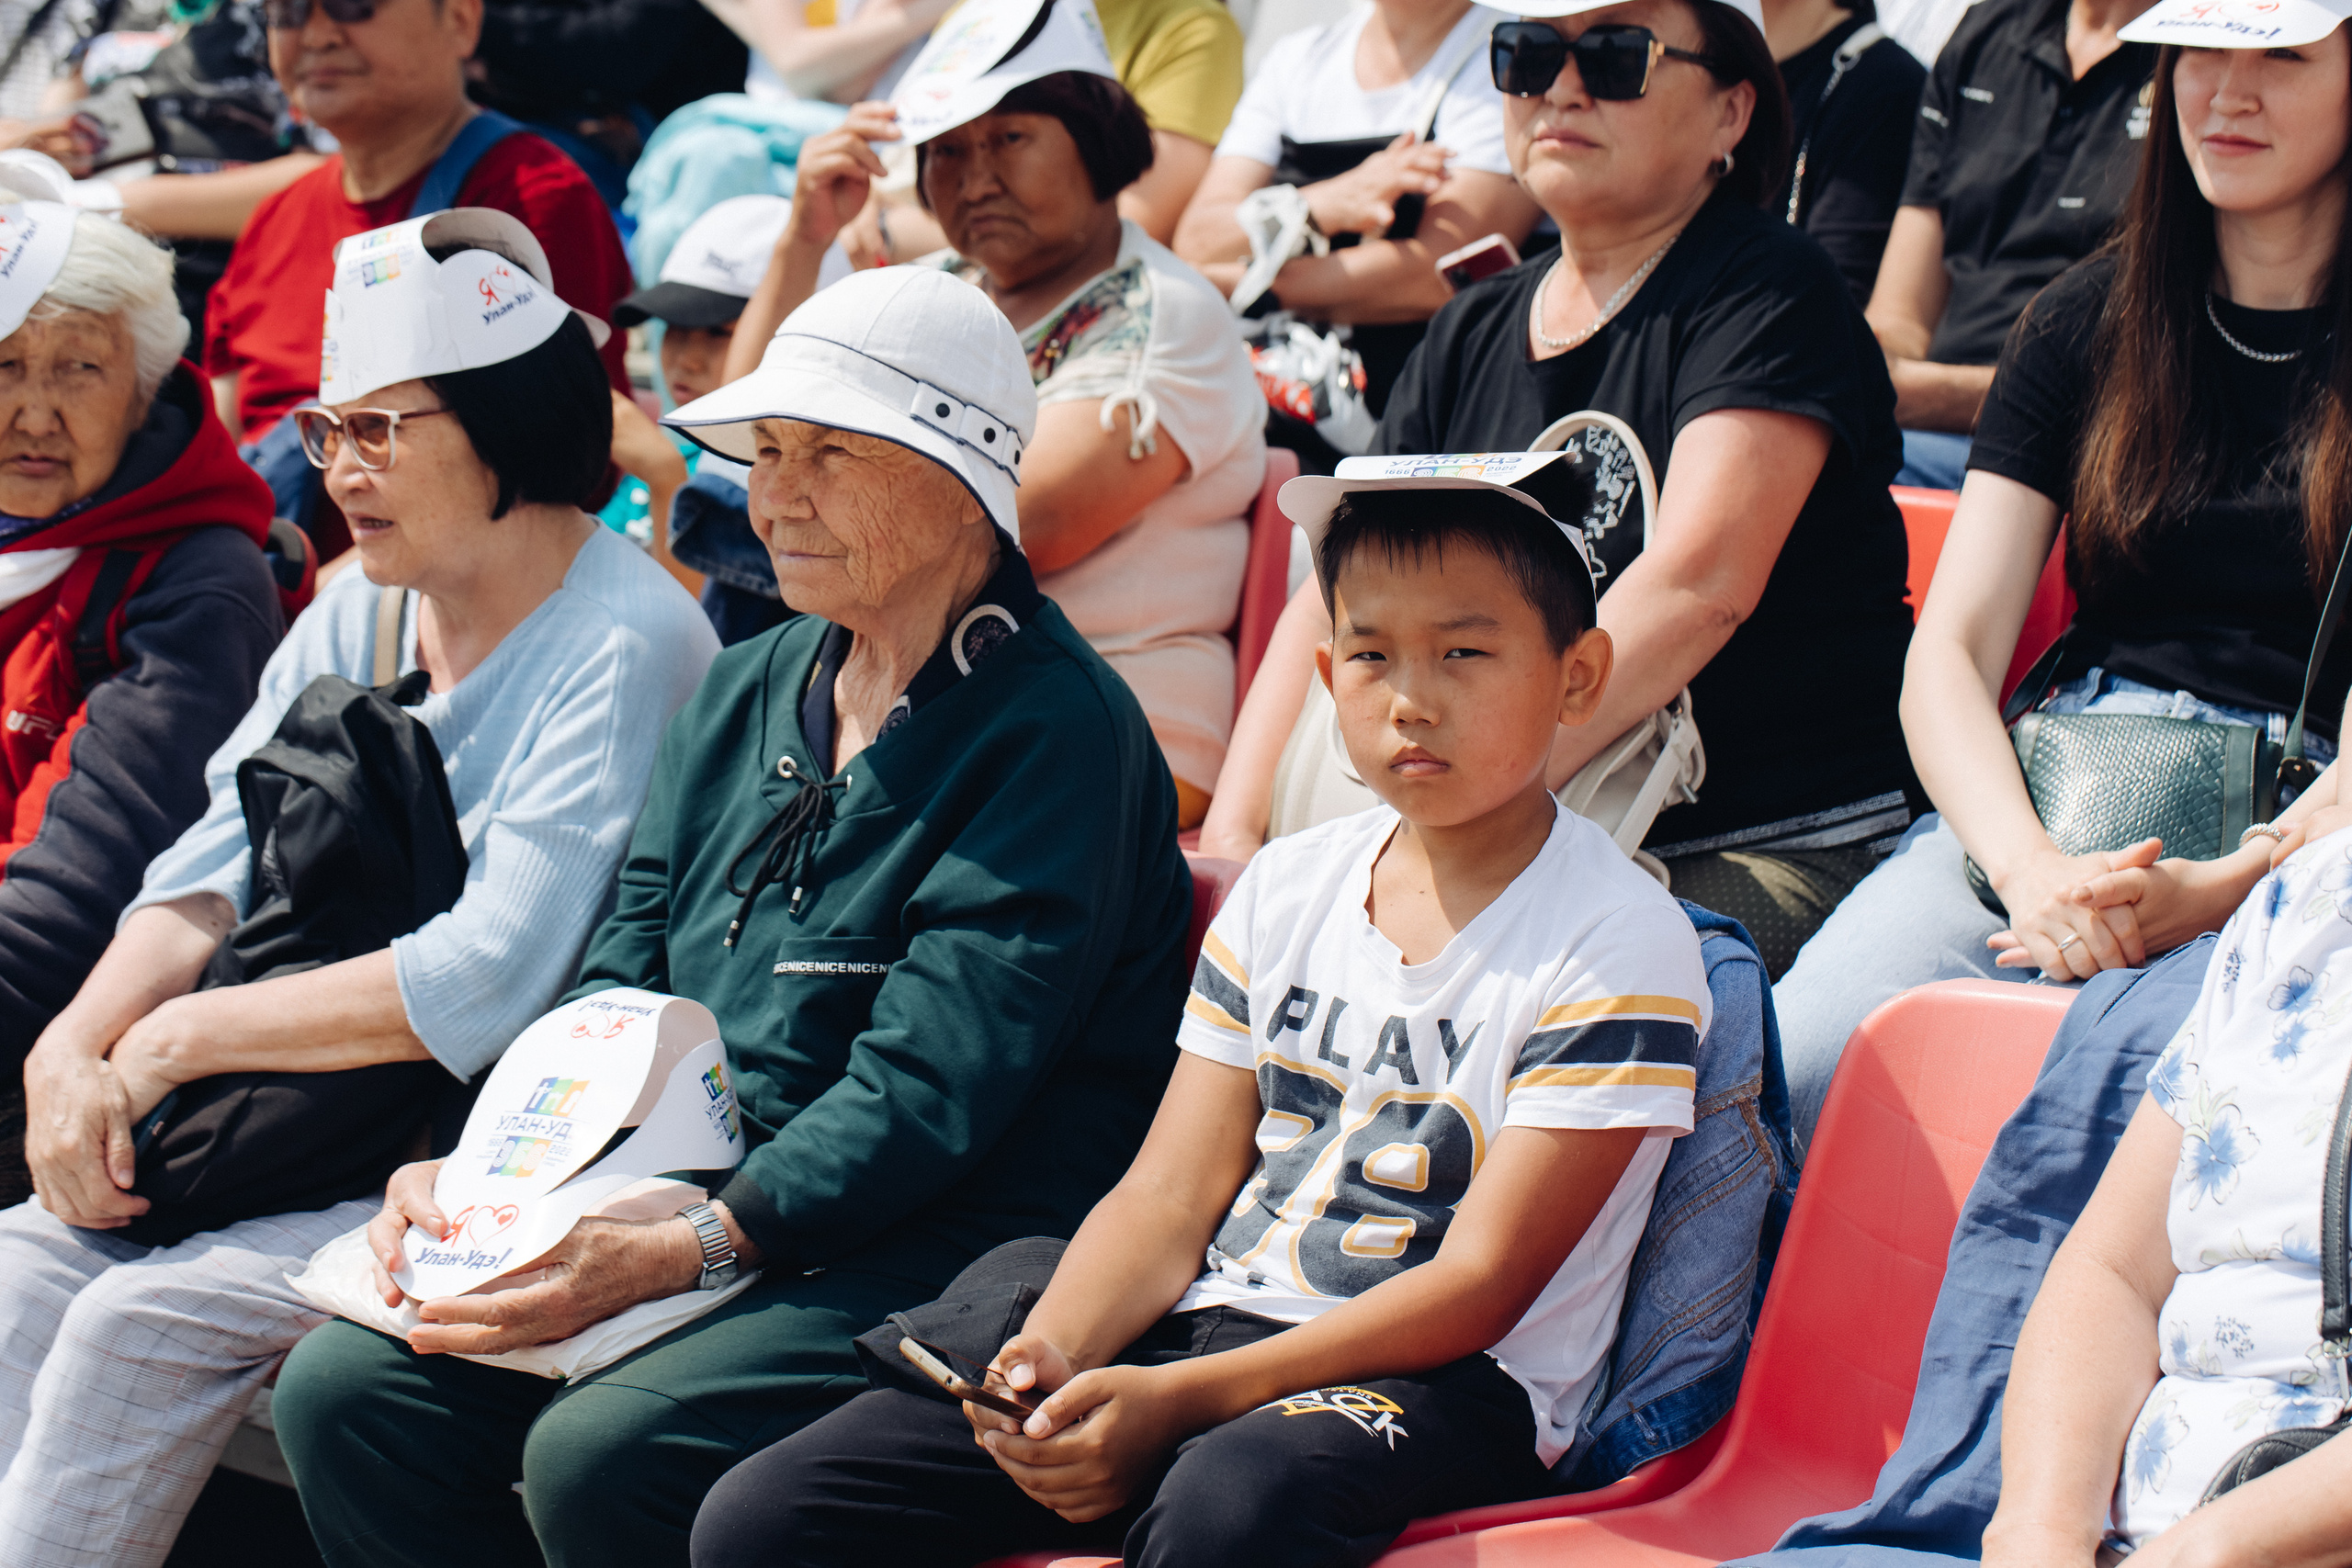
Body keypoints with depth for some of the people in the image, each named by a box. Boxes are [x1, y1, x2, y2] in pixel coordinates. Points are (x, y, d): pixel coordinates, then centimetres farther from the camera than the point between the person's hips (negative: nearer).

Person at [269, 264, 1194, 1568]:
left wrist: (679, 1255, -25)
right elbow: (618, 985, 15)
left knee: (596, 1454, -30)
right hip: (686, 1214, 8)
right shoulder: (745, 694, 16)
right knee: (343, 1388, -11)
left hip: (933, 1258, -7)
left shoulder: (1054, 728, -10)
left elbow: (926, 1091, -18)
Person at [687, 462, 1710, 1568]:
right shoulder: (1285, 891, 13)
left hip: (1444, 1388, -5)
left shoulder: (1620, 945, -6)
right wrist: (1053, 1352, -13)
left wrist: (1178, 1400, -21)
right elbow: (1168, 1198, 9)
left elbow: (1478, 1286, -12)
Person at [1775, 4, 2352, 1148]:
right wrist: (2031, 869, -13)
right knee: (1778, 1074, -26)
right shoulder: (2088, 320, 16)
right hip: (2035, 807, 3)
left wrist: (2217, 891, -21)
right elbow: (1951, 649, 7)